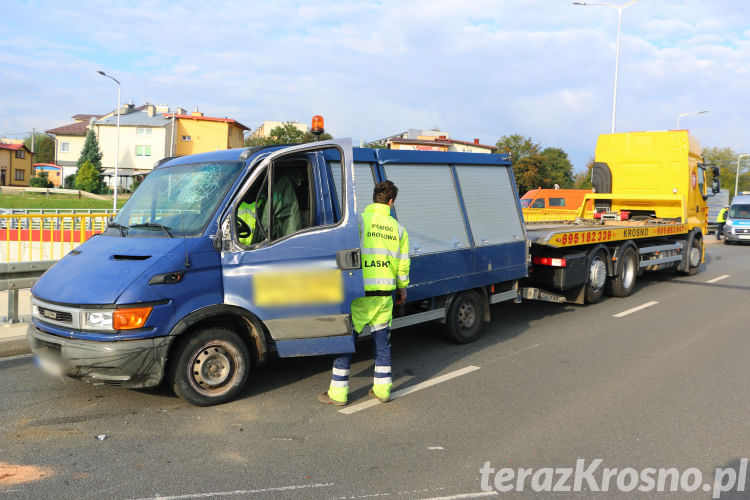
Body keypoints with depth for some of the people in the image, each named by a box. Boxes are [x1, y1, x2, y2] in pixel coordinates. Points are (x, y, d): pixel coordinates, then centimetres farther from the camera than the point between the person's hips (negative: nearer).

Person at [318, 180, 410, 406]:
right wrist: (402, 288, 26)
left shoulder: (360, 220, -8)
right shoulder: (398, 229, 8)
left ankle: (338, 393, 9)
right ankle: (382, 389, 20)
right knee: (382, 341, 14)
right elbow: (403, 263, 13)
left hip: (360, 293, -4)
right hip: (385, 294, 5)